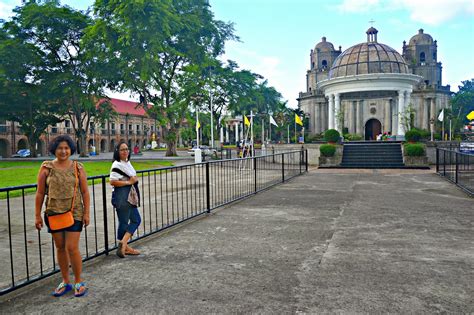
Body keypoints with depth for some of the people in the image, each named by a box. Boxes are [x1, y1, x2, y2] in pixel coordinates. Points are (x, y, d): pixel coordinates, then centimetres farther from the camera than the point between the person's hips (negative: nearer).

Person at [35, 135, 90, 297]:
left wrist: (86, 213, -3)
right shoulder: (46, 167, 0)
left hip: (74, 213, -2)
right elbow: (40, 193, 2)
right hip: (53, 213, 2)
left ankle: (79, 282, 13)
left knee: (72, 248, -5)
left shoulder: (78, 167, -1)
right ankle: (65, 282, 27)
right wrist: (37, 215, 1)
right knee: (60, 247, 12)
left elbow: (85, 192, 1)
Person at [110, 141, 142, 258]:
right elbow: (112, 182, -23)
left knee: (136, 220, 13)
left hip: (130, 197, 10)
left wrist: (135, 179, 8)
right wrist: (129, 182, -18)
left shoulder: (128, 163, 13)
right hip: (121, 198, -10)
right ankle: (123, 245, 15)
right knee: (123, 222, 1)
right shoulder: (117, 165, -14)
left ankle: (123, 245, 19)